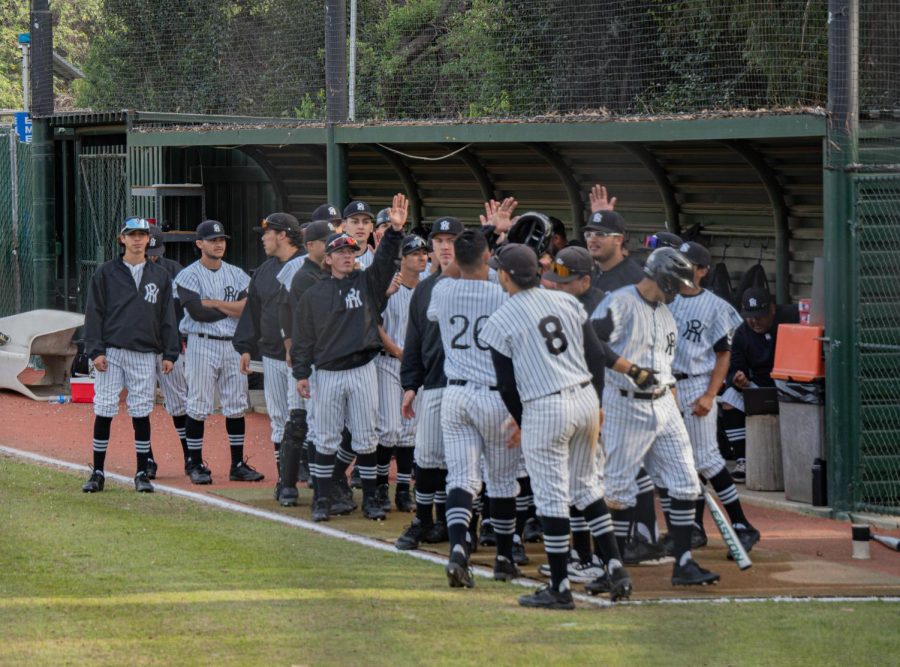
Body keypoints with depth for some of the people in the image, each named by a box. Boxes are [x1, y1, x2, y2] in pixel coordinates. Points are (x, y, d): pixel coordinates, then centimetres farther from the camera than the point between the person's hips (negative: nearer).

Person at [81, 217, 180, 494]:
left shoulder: (160, 276, 10)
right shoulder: (105, 273, 4)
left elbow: (167, 317, 11)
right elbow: (94, 313, 2)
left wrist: (170, 354, 5)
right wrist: (95, 350, -6)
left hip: (145, 354, 1)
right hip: (111, 352, -1)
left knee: (141, 414, 1)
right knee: (103, 412, -2)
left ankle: (142, 474, 8)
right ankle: (98, 473, 5)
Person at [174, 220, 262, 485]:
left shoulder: (237, 275, 10)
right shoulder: (188, 276, -3)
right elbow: (197, 312, -17)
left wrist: (214, 303, -11)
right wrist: (233, 308, -6)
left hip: (233, 345, 4)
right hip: (202, 345, -4)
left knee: (236, 405, 6)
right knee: (198, 406, -3)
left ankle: (238, 465, 12)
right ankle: (196, 466, 4)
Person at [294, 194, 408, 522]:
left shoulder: (367, 282, 5)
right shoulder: (313, 295, 5)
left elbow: (386, 260, -11)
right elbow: (304, 337, 6)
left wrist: (395, 230, -28)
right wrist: (301, 373, 1)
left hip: (362, 370, 0)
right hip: (328, 374, 0)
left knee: (366, 439, 4)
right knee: (326, 440, 3)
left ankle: (369, 498, 12)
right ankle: (322, 499, 11)